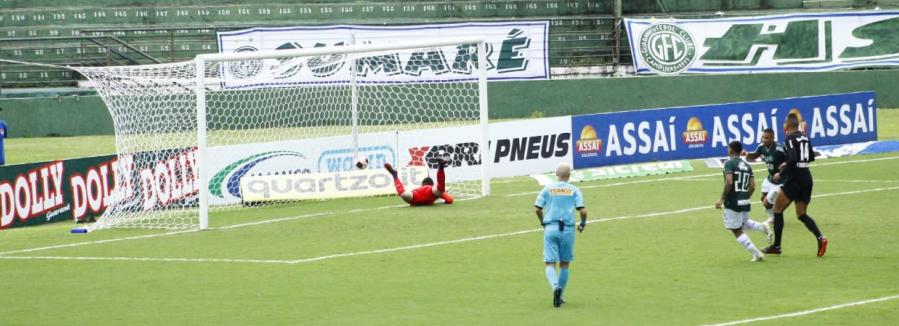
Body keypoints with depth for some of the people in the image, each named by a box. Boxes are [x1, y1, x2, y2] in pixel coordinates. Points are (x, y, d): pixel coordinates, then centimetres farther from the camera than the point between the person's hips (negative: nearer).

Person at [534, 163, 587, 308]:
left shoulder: (547, 188, 6)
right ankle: (559, 297, 15)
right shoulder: (574, 190, 4)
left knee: (549, 264, -1)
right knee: (564, 264, 15)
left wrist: (542, 222, 20)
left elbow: (538, 209, 2)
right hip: (567, 229, 0)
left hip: (550, 229, 0)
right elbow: (583, 211, -5)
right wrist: (583, 224, 15)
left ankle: (556, 286, -29)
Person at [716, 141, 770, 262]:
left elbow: (729, 183, -22)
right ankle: (762, 227, 4)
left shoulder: (729, 163, -10)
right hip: (745, 202, 7)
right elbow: (752, 186, 8)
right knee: (743, 223, 32)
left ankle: (757, 254, -5)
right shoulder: (747, 166, 11)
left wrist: (721, 200, -16)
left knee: (737, 231, 3)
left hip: (732, 203, -7)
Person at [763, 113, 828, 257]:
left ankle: (776, 246, 5)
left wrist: (781, 174, -11)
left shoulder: (789, 139, -11)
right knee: (802, 214, 12)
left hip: (795, 179, -7)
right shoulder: (805, 138, 12)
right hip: (807, 178, 7)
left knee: (778, 209, 6)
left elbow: (793, 160, -23)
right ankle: (820, 238, -11)